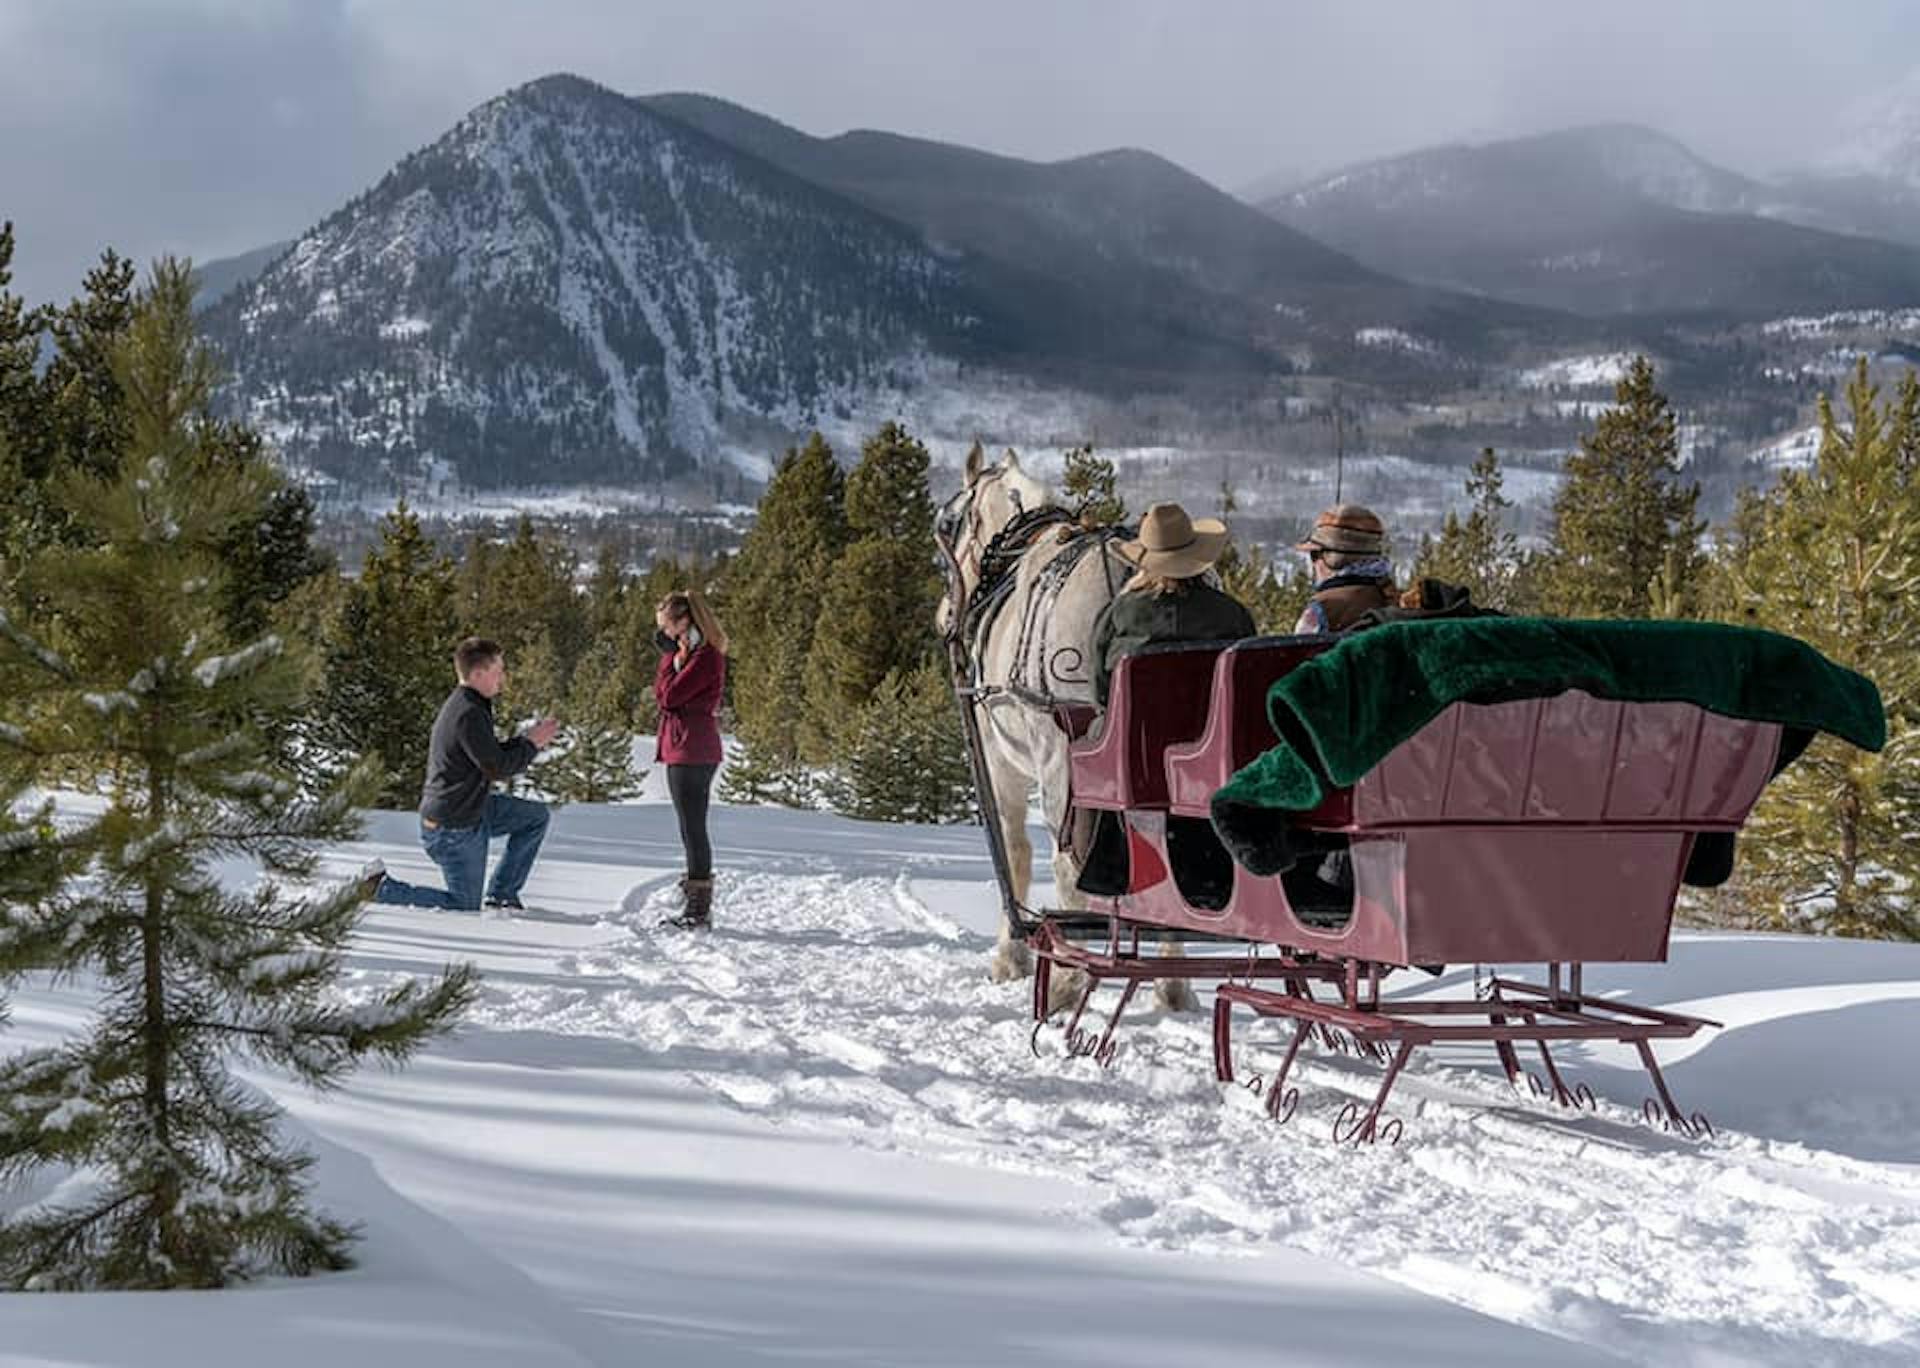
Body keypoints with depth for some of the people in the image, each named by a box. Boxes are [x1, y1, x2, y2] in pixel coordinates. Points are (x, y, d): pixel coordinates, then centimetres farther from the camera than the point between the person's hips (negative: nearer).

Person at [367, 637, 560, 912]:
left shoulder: (462, 705, 7)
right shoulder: (469, 714, -26)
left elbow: (491, 753, 17)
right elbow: (497, 768, -24)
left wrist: (529, 740, 5)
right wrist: (531, 744, -10)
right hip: (453, 828, -10)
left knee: (536, 816, 13)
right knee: (465, 908, 1)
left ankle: (502, 894, 16)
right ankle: (381, 888, 5)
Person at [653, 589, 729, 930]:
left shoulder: (705, 657, -15)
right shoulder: (687, 652, 16)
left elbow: (669, 696, -17)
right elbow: (660, 693, 14)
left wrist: (675, 658, -8)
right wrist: (671, 655, 6)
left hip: (692, 750, -11)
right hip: (682, 749, 11)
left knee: (693, 829, -7)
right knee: (690, 829, 14)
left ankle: (699, 911, -4)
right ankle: (695, 903, 21)